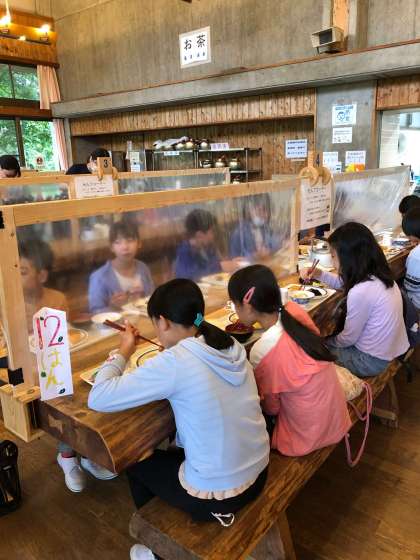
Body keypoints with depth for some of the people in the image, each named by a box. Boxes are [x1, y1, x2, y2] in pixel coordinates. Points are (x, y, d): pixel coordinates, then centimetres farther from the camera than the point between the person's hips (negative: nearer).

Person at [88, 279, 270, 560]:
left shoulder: (174, 362, -24)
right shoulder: (232, 345, -4)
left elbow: (98, 399, -19)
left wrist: (123, 352, -5)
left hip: (216, 493, -6)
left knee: (137, 462, 21)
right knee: (168, 452, 29)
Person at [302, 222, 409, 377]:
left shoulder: (360, 292, -32)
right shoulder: (377, 274, -6)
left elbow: (348, 339, -18)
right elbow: (344, 283, 16)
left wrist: (327, 341, 2)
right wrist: (319, 274, 3)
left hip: (373, 361, -8)